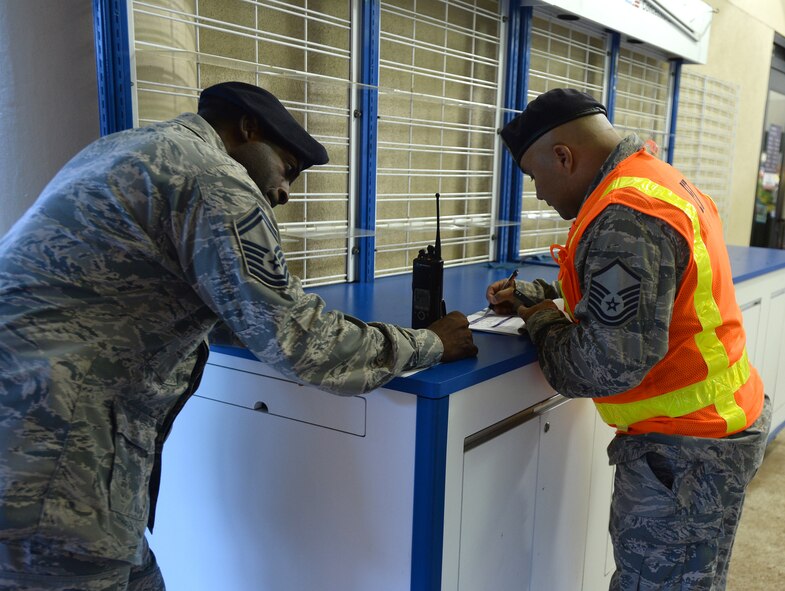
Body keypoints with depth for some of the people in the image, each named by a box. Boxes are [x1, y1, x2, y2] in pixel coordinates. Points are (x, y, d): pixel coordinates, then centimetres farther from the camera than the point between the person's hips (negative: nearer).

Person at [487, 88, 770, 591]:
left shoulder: (626, 219, -24)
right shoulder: (656, 180, 10)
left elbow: (608, 365, -27)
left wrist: (546, 326, -9)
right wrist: (536, 295, 12)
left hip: (687, 453, -10)